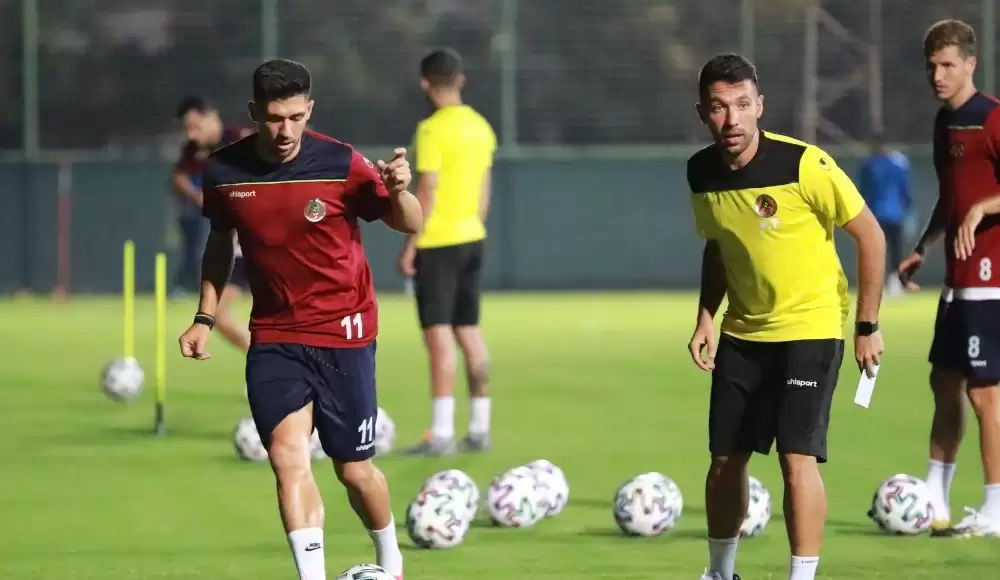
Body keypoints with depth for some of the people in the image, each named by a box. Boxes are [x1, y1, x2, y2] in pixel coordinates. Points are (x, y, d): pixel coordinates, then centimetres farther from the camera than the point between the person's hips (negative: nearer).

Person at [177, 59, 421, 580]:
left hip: (343, 333, -2)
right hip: (273, 336, 2)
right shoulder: (223, 172, -3)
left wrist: (399, 191, -30)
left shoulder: (340, 164, -12)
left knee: (354, 470, 5)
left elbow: (409, 225, -9)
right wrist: (205, 317, 11)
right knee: (287, 455, -17)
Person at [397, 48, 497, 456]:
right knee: (469, 332, 13)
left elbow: (427, 193, -17)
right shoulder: (481, 127, 9)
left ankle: (442, 433, -11)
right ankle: (479, 429, 15)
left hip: (438, 242, -8)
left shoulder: (432, 130, -14)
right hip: (471, 239, 8)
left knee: (438, 334, -8)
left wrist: (409, 245, -12)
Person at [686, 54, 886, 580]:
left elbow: (869, 235, -13)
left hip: (811, 327, -5)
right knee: (725, 458, 11)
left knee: (798, 458, -15)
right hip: (742, 333, 5)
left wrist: (867, 326, -11)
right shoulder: (702, 173, -5)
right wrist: (706, 318, 4)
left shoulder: (803, 165, -21)